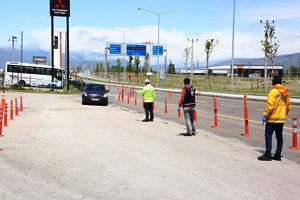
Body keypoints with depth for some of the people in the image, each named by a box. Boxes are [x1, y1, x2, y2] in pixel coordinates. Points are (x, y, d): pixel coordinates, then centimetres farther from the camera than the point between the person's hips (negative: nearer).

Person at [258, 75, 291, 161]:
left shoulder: (273, 92, -14)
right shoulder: (286, 92, 9)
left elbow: (270, 106, -20)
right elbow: (288, 106, 13)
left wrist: (265, 115, -14)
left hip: (272, 119, -7)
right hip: (281, 119, 8)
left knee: (268, 136, -3)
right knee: (279, 137, 12)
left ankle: (267, 155, -4)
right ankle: (278, 155, 16)